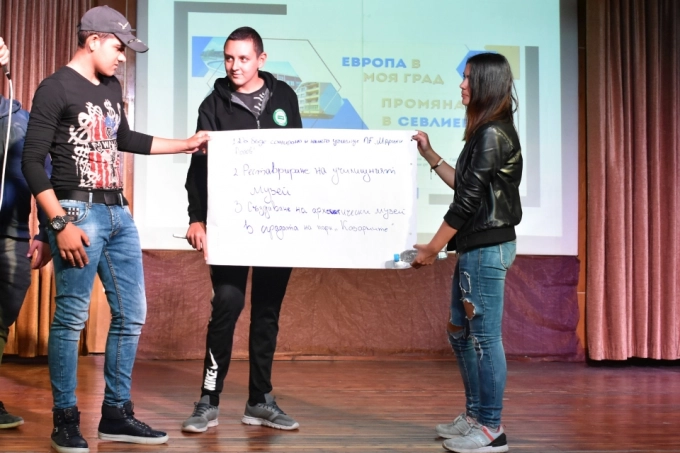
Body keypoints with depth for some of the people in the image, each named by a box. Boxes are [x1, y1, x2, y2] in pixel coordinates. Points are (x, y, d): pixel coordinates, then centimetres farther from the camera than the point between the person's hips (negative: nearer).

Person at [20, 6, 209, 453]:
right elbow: (32, 161, -11)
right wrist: (60, 223, -17)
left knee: (132, 314, 8)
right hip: (80, 212, -8)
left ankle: (116, 415, 18)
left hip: (119, 213, 8)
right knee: (72, 317, -5)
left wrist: (187, 144, 33)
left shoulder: (111, 87, 16)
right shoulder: (57, 88, -7)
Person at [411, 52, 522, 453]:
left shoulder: (492, 134, -16)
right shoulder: (488, 132, 14)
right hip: (476, 247, 10)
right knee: (462, 332, 16)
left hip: (487, 247, -10)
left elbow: (469, 199, -17)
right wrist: (430, 156, 17)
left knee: (484, 336, -4)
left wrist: (433, 247, -11)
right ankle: (476, 415, 25)